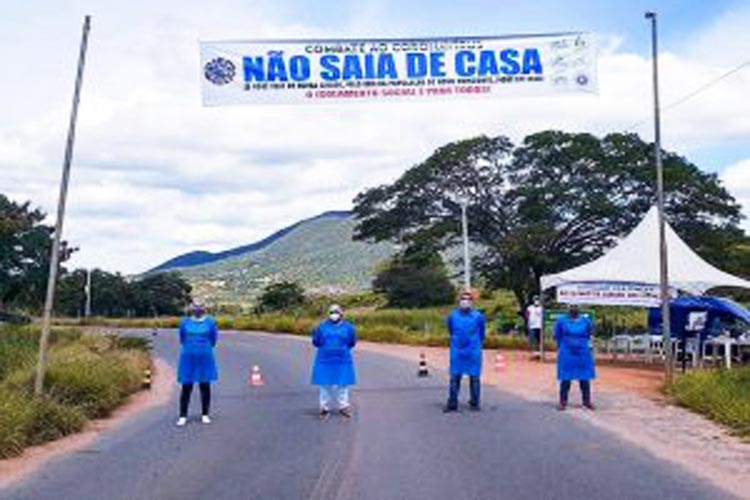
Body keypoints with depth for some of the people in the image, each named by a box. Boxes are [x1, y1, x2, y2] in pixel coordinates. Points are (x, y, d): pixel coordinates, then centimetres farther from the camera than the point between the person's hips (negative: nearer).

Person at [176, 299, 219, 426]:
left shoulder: (210, 322, -1)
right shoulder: (185, 322, 1)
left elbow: (214, 339, 8)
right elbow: (182, 339, 14)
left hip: (205, 358, 0)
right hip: (188, 358, 0)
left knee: (205, 386, 6)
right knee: (186, 387, 1)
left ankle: (205, 415, 17)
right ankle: (183, 416, 8)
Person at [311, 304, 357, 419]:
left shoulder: (348, 327, 3)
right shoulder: (322, 326, 3)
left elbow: (352, 342, 4)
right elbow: (316, 342, 4)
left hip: (342, 361, 0)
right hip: (325, 361, 0)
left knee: (342, 385, 4)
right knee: (325, 385, 4)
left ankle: (343, 407, 17)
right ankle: (325, 408, 15)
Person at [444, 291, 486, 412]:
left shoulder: (478, 317, -5)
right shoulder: (452, 316, 0)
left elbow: (481, 334, 11)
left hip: (473, 352, -1)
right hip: (457, 352, 1)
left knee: (474, 378, 5)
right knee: (454, 377, 2)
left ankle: (474, 403, 16)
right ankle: (452, 404, 9)